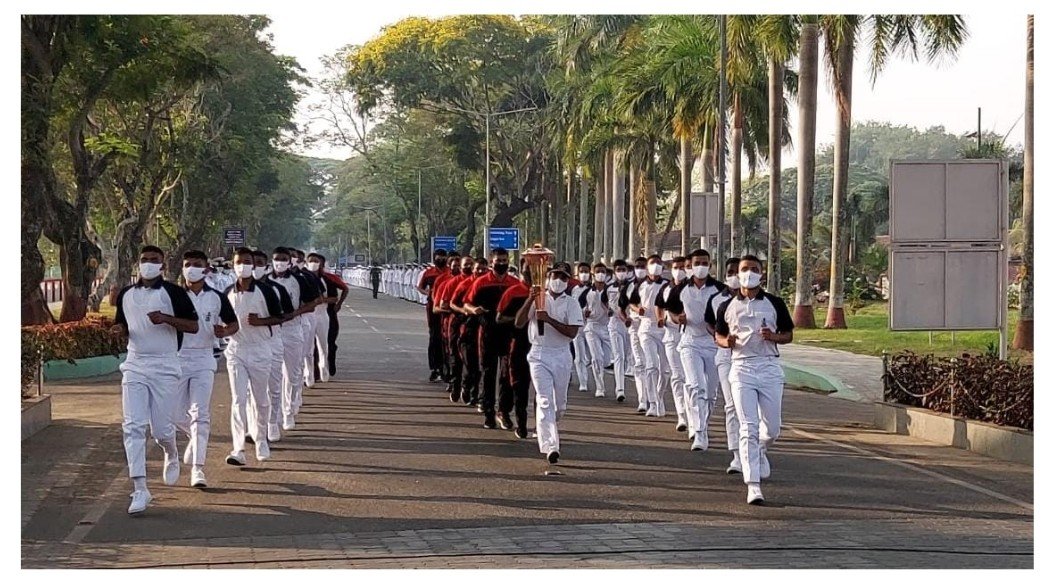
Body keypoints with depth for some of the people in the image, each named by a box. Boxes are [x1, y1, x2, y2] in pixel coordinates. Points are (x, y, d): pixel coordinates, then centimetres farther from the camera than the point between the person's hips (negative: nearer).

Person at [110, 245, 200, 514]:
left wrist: (166, 318, -18)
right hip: (135, 366, 3)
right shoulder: (126, 295, 11)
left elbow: (193, 326, -3)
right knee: (133, 427, -8)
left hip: (165, 368, -3)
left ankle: (172, 456, 38)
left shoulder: (173, 293, -2)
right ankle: (140, 490, -8)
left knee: (162, 429, 1)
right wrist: (119, 330, -3)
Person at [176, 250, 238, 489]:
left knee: (200, 414, -9)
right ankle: (198, 437, 38)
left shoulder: (217, 298, 2)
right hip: (177, 358, 1)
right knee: (176, 414, 5)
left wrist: (224, 331, -10)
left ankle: (198, 469, -8)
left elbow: (233, 324, 11)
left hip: (203, 359, -1)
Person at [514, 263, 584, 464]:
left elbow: (572, 332, -10)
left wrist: (549, 319, -20)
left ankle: (546, 429, 43)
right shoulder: (537, 300, 4)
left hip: (562, 355, 2)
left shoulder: (571, 303, 3)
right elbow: (519, 323, -7)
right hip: (539, 355, -2)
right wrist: (530, 300, -17)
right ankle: (550, 446, -20)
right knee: (545, 400, -13)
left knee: (560, 403, 12)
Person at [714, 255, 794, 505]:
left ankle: (761, 451, 43)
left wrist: (773, 336, -11)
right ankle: (753, 486, -12)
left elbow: (788, 334, 11)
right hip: (742, 368, -1)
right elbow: (718, 335, 17)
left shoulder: (774, 303, 5)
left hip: (770, 368, 1)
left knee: (772, 428, 7)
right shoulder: (727, 306, 8)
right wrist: (727, 341, -6)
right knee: (748, 428, -9)